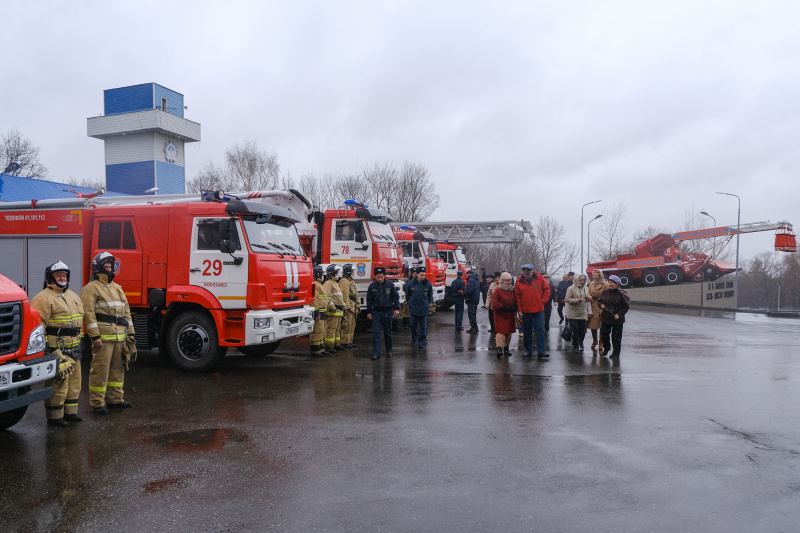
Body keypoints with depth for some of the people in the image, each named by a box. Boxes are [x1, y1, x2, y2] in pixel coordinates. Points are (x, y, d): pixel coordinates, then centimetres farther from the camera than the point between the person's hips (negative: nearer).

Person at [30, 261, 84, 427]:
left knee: (74, 382, 15)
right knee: (57, 384, -4)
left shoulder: (73, 296, 17)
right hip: (56, 350, -9)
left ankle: (70, 412, 27)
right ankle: (54, 417, 7)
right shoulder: (44, 298, -10)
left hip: (73, 350, 9)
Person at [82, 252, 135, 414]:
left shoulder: (117, 288, 21)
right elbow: (88, 312, -12)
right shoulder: (91, 288, -4)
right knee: (100, 369, -5)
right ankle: (97, 403, 2)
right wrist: (95, 335, -19)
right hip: (103, 336, -8)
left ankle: (116, 398, 24)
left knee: (117, 368, 14)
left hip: (119, 336, 8)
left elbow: (126, 311, 22)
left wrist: (130, 332, 16)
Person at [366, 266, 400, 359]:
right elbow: (369, 300, 6)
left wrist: (396, 308, -4)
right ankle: (376, 352, -4)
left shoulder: (390, 284, -2)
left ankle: (389, 351, 24)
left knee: (388, 332, 10)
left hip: (387, 311, 0)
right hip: (376, 312, 0)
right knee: (376, 333, -6)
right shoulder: (372, 286, 0)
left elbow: (396, 297, 4)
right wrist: (369, 312, 4)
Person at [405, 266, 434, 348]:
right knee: (413, 324, 12)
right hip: (413, 308, 1)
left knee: (423, 326, 1)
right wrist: (409, 303, 18)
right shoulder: (411, 283, -3)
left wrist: (431, 302, 4)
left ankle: (422, 341, 7)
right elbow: (407, 295, 13)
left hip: (423, 309, -1)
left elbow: (430, 295, 12)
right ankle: (414, 338, 32)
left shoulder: (428, 284, -3)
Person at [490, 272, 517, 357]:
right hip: (501, 316, -6)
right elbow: (495, 304, -15)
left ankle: (506, 348, 24)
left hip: (511, 315, 6)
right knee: (501, 332, -14)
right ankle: (499, 348, -22)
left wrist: (514, 309, -7)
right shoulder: (497, 291, -7)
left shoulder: (512, 290, 10)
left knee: (509, 332, 12)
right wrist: (506, 308, -20)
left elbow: (516, 301, 14)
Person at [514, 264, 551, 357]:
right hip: (526, 310, 1)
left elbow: (547, 289, 7)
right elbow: (517, 296, 4)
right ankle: (528, 350, 20)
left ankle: (541, 351, 2)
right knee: (527, 331, 9)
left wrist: (543, 300, -2)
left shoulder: (539, 278, -3)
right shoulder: (519, 281, -2)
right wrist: (519, 310, 0)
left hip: (539, 309, -1)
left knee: (540, 329, -2)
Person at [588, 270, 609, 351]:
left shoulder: (605, 284, -5)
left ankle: (601, 343, 13)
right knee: (593, 325, 6)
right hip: (593, 307, 4)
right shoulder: (591, 284, 11)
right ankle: (594, 341, 25)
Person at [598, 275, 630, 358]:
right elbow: (599, 302, 15)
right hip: (605, 318, 4)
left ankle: (616, 352, 19)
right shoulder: (605, 292, 5)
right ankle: (606, 348, 35)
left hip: (617, 320, -4)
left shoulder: (621, 294, -9)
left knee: (616, 336, 2)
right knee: (603, 334, 8)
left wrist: (619, 314, -17)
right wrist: (601, 305, -9)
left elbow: (626, 307, -6)